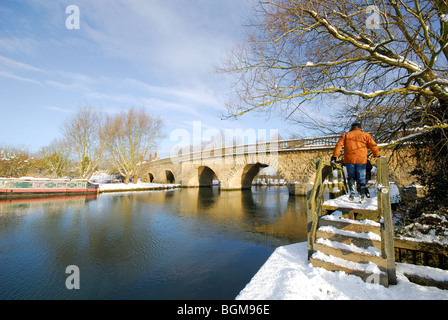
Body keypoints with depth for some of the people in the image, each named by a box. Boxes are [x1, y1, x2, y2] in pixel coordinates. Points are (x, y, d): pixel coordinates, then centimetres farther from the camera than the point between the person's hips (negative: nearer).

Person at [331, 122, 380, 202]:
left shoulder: (345, 135, 14)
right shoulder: (366, 135, 14)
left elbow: (339, 145, 4)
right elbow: (373, 146, 10)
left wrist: (334, 156, 1)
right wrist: (377, 156, 18)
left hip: (349, 160, 0)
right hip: (361, 160, 0)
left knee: (351, 177, 12)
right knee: (361, 179, 6)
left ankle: (352, 191, -7)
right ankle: (362, 196, 4)